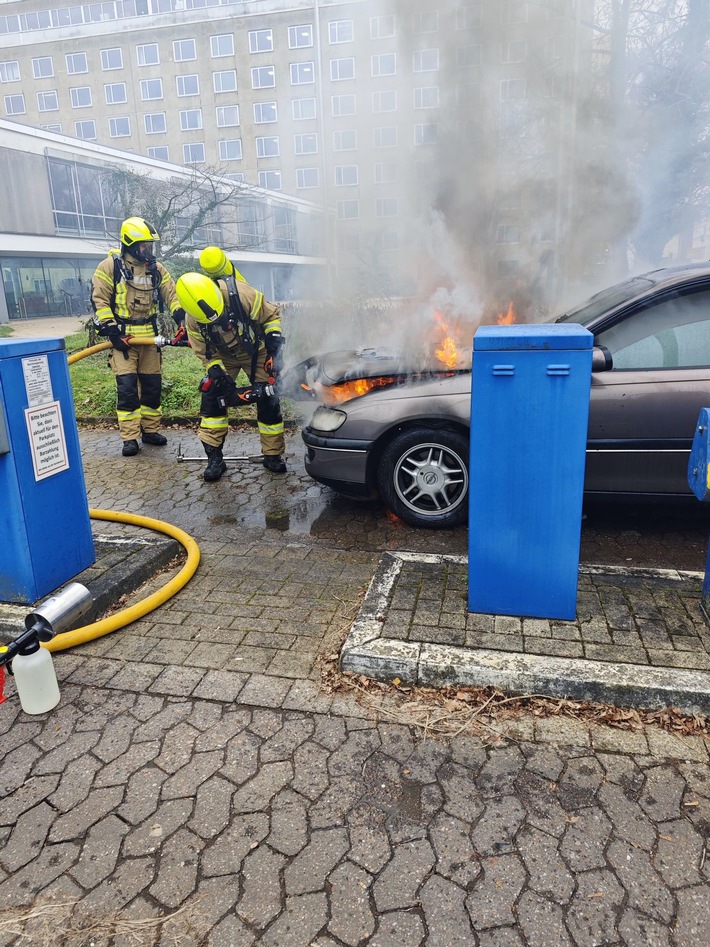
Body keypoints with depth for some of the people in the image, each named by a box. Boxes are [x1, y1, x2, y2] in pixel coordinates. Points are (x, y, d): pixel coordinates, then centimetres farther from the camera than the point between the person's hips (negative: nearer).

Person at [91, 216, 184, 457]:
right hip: (122, 335, -5)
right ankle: (129, 437, -2)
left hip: (149, 335, 5)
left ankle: (150, 430, 21)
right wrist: (110, 329, -14)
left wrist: (181, 317, -9)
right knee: (127, 386, -8)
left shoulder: (155, 268, 9)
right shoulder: (110, 266, -5)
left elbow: (171, 294, 7)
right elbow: (99, 299, -7)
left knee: (152, 384, 8)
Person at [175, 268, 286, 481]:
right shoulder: (192, 319, -25)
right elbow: (205, 353, -12)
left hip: (256, 352, -2)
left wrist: (274, 348, -26)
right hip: (223, 357, 2)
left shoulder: (241, 294, -35)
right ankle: (214, 457, -5)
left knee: (267, 399, -9)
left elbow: (271, 316, -19)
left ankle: (273, 455, 7)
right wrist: (221, 376, -25)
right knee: (211, 396, -14)